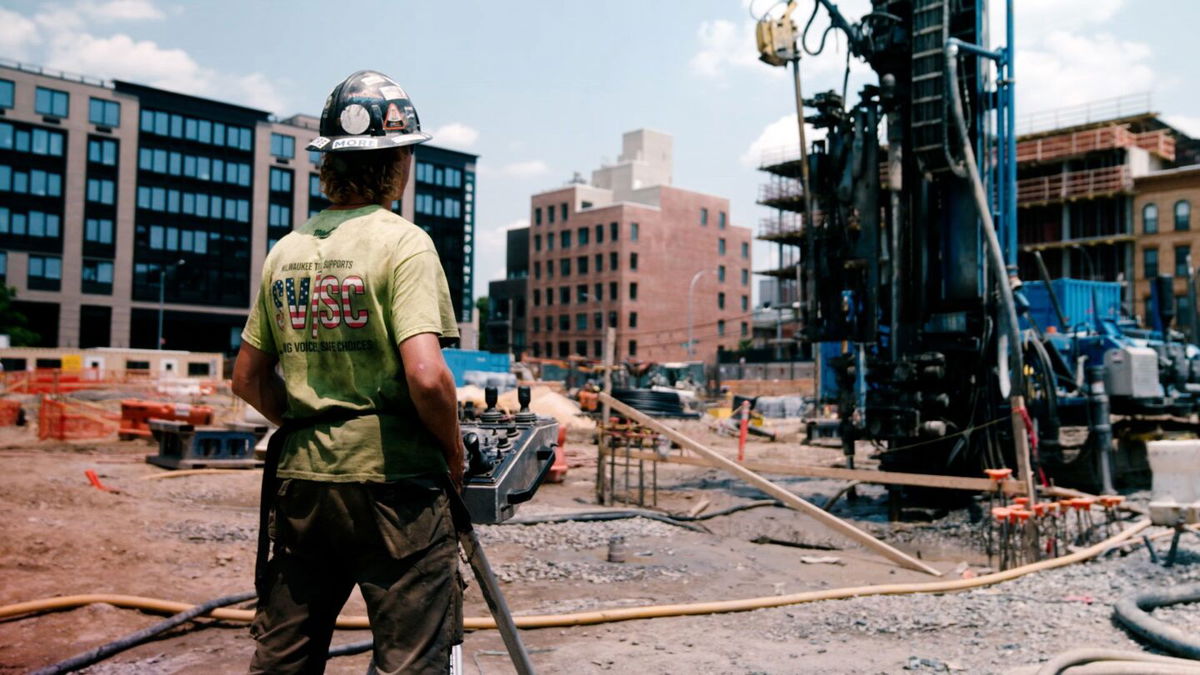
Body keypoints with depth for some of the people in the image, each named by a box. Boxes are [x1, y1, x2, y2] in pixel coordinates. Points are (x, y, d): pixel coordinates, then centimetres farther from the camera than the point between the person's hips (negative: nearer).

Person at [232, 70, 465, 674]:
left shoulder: (286, 251, 8)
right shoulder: (402, 243, -10)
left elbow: (248, 379, 13)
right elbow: (426, 376, -21)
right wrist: (454, 451, -5)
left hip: (300, 482, 6)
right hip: (392, 482, -6)